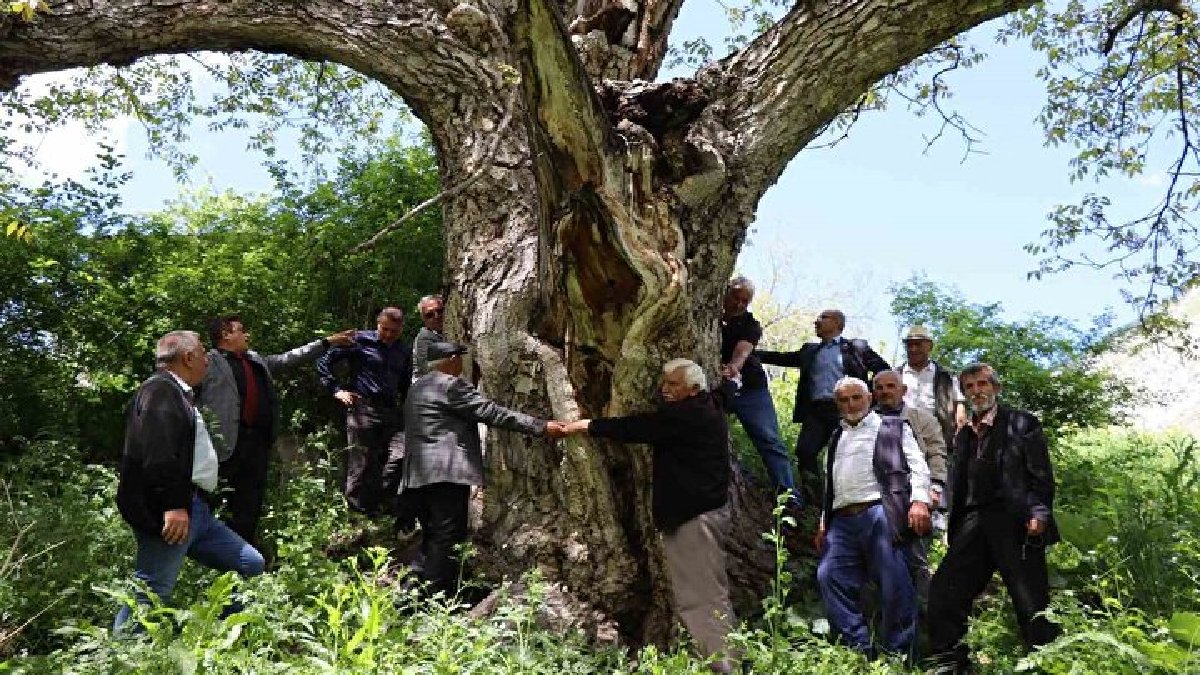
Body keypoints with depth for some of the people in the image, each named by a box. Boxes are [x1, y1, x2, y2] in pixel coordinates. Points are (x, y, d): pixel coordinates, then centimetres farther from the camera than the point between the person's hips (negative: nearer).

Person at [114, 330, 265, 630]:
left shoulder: (176, 392, 24)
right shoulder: (159, 390, -9)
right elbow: (156, 453, -22)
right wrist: (173, 505, -27)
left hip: (195, 511, 11)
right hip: (169, 513, -11)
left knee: (251, 565, 10)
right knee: (150, 593, -9)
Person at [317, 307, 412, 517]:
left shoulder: (405, 351, 16)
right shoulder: (360, 340, 0)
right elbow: (323, 361, 2)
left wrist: (405, 406, 15)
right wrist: (337, 390, -3)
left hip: (392, 411, 4)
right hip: (363, 408, -4)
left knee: (400, 456, -14)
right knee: (362, 464, -2)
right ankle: (360, 513, 10)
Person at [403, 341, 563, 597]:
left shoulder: (417, 387, 22)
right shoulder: (450, 384, -8)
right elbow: (492, 413, -12)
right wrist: (541, 427, -10)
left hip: (418, 475, 10)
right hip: (447, 472, -10)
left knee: (433, 541, 14)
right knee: (447, 540, -8)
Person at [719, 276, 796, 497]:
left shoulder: (750, 324, 2)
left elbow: (744, 348, -17)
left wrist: (734, 366, -40)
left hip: (749, 388, 0)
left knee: (769, 441, -6)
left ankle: (788, 494, -8)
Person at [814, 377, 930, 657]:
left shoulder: (894, 427, 13)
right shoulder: (836, 439, 27)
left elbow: (917, 466, 2)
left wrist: (919, 500, -15)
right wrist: (823, 523, 19)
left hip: (879, 514, -5)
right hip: (842, 520, 5)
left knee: (895, 584, -9)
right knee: (829, 576, -9)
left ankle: (899, 653, 2)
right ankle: (860, 649, -3)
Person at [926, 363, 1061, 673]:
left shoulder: (1022, 424, 5)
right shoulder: (964, 434, 21)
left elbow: (1041, 475, -1)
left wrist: (1038, 513, -14)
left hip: (1014, 522, -5)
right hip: (974, 524, 5)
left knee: (1032, 605, -5)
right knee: (943, 592, -3)